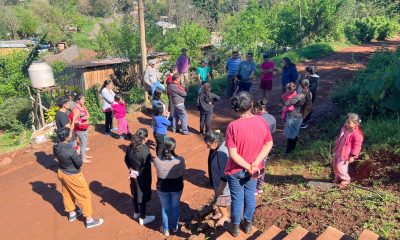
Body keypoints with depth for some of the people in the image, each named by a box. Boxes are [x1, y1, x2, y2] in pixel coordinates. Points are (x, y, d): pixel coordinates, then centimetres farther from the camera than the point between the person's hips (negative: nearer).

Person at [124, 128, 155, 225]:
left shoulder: (130, 147, -7)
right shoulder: (145, 151, -29)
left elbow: (126, 159, 7)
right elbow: (146, 168, -24)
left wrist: (130, 169, 4)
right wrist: (148, 181, -14)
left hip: (133, 176, 7)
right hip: (142, 178, -7)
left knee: (135, 194, 24)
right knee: (142, 197, 10)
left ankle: (136, 213, 45)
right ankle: (142, 218, 27)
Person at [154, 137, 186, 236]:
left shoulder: (157, 160, -25)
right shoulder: (180, 160, -26)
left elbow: (158, 172, -7)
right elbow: (183, 172, -8)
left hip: (162, 187, 0)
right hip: (177, 187, 0)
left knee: (165, 208, 24)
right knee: (175, 207, 25)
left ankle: (166, 229, 42)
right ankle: (174, 227, 46)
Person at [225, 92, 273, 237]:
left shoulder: (233, 126, -25)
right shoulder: (261, 121, -13)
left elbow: (233, 154, -24)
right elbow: (269, 144, -7)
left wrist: (249, 167, -15)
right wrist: (255, 164, -12)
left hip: (236, 170, -3)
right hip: (253, 170, 3)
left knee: (237, 198, 16)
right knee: (250, 196, 23)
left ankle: (235, 227, 37)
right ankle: (248, 224, 42)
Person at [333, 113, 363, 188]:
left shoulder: (357, 134, -23)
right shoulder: (344, 128, 2)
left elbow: (357, 146, -21)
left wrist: (353, 156, -19)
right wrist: (335, 148, 21)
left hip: (345, 154, -8)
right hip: (337, 151, 8)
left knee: (340, 167, -6)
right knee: (335, 166, 19)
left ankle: (346, 180, 20)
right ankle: (338, 178, 41)